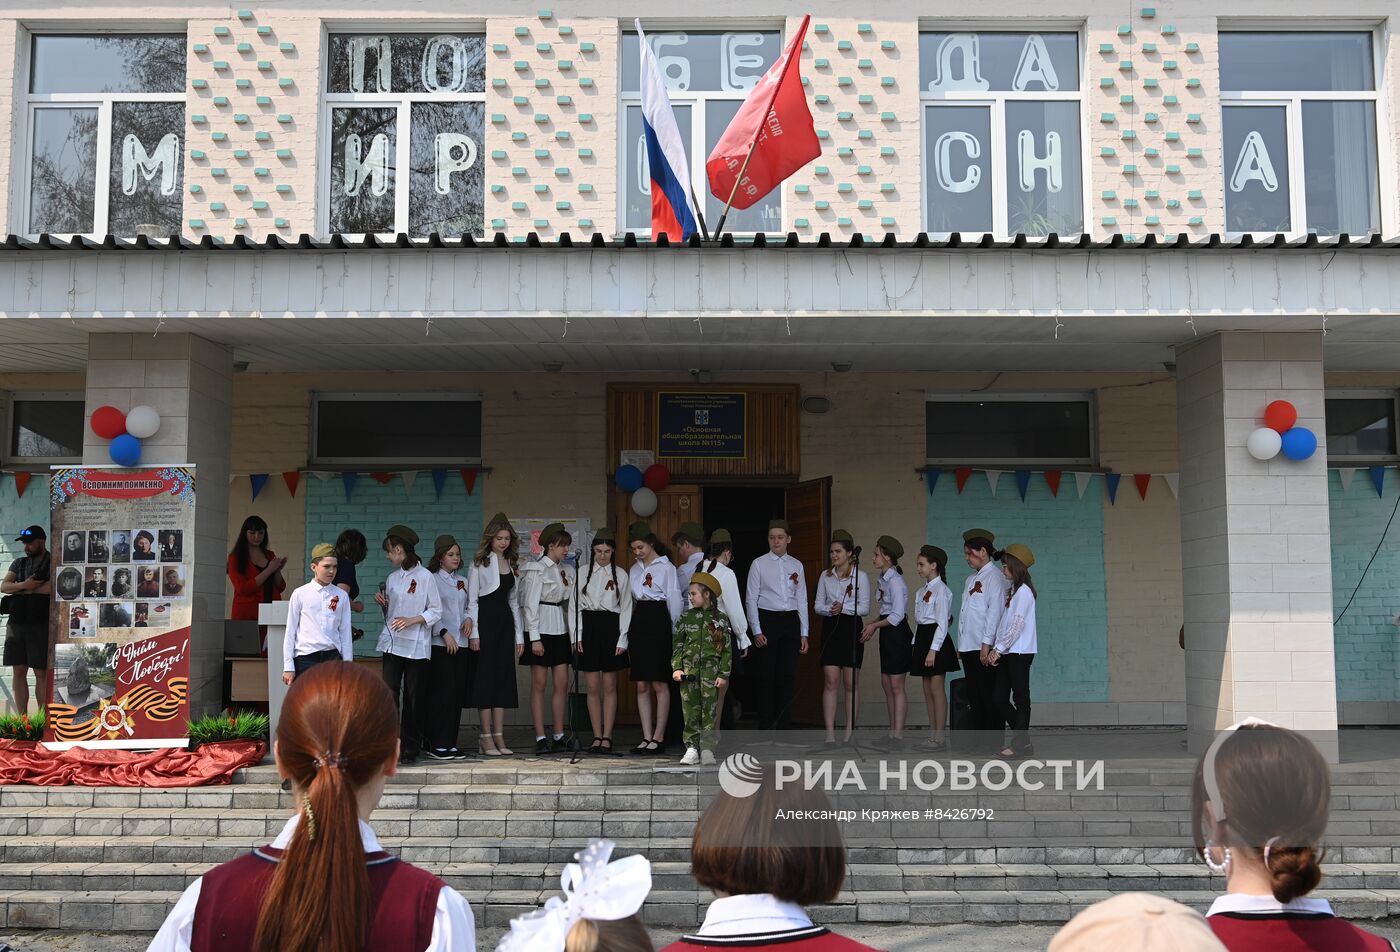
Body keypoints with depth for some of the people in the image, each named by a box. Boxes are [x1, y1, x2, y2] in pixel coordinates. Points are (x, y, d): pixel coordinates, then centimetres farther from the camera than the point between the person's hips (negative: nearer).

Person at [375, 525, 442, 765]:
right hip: (392, 643, 4)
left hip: (416, 646, -4)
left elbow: (436, 611, -4)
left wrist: (411, 621, -15)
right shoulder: (392, 578, 13)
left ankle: (411, 747, 11)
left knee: (413, 696, 1)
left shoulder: (425, 576, -4)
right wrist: (382, 603, 2)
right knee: (389, 693, -6)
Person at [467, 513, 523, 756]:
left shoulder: (511, 564, 15)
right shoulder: (480, 563, -1)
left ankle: (499, 737, 7)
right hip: (485, 620, -6)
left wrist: (519, 635, 12)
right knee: (485, 677, -3)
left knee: (504, 677, 4)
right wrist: (473, 633, -13)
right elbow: (471, 600, -5)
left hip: (505, 622, 6)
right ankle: (487, 738, 1)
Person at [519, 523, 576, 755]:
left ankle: (559, 736, 11)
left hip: (560, 630, 7)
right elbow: (530, 604, -11)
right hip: (541, 630, -7)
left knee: (562, 684, 5)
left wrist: (573, 635, 11)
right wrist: (534, 638, -16)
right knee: (539, 685, -1)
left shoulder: (564, 570, 13)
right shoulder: (537, 569, -7)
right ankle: (540, 738, 1)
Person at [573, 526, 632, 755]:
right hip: (588, 627, 1)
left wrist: (622, 639, -4)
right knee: (592, 687, 2)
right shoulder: (582, 573, 6)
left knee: (609, 686, 1)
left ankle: (607, 737, 5)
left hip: (611, 628, -1)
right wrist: (577, 635, -3)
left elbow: (626, 608, 4)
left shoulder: (620, 575, 4)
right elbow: (575, 605, 6)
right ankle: (597, 737, 9)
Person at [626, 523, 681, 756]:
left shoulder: (666, 567, -3)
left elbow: (674, 601, -3)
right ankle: (647, 737, 9)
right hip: (638, 623, 6)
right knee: (642, 686, 5)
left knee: (659, 684, -3)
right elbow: (631, 601, 17)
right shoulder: (634, 570, 15)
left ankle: (658, 738, 1)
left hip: (659, 623, -6)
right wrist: (629, 631, 11)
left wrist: (672, 631, -6)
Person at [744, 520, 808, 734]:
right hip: (767, 619, -3)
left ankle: (783, 727, 12)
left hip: (790, 621, 3)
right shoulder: (759, 564, 0)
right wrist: (756, 631, -9)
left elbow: (802, 601, 11)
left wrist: (804, 633, 7)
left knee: (787, 675, 3)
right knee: (766, 676, -2)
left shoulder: (796, 566, 10)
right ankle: (765, 728, 6)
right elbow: (751, 599, -2)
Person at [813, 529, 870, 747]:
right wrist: (830, 609, -13)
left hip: (851, 629, -2)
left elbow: (865, 608, -5)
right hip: (830, 628, 2)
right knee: (830, 682, -4)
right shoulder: (826, 576, 10)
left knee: (851, 683, 2)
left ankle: (849, 733, 8)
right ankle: (830, 733, -4)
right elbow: (818, 605, 9)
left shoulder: (860, 576, 0)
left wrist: (844, 608, -20)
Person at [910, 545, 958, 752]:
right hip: (922, 638, 9)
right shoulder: (922, 591, 15)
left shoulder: (940, 590, -12)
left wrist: (933, 649, -21)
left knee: (936, 689, -6)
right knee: (927, 689, 9)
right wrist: (916, 643, 12)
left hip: (936, 639, -9)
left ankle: (939, 739, -3)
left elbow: (943, 622, -16)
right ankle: (932, 736, 14)